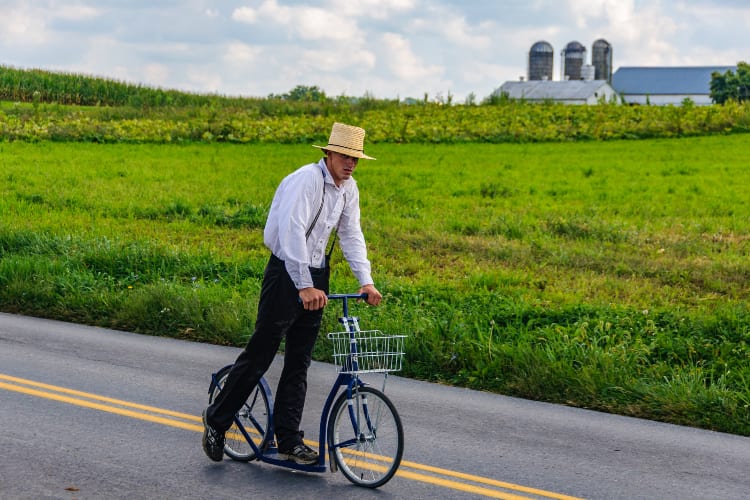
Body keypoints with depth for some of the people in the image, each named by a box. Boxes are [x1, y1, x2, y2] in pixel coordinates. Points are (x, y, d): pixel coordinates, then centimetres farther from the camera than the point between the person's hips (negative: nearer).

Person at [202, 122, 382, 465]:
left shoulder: (349, 188, 7)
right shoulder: (306, 179, -18)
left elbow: (351, 235, 12)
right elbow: (292, 231, -27)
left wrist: (366, 281, -1)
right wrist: (304, 286, -34)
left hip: (316, 274, 8)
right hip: (287, 272, -8)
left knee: (299, 360, 8)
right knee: (260, 353, -3)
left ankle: (288, 440, 13)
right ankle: (217, 418, 14)